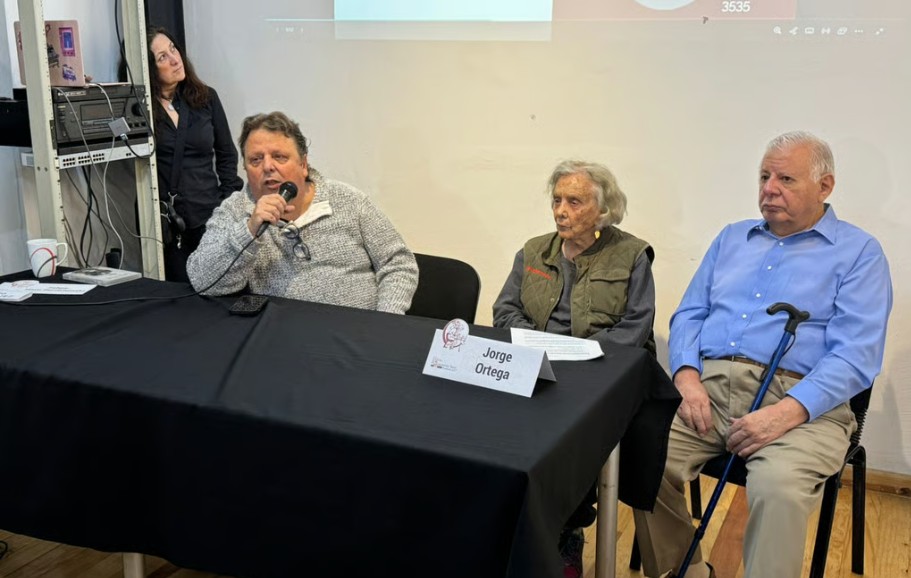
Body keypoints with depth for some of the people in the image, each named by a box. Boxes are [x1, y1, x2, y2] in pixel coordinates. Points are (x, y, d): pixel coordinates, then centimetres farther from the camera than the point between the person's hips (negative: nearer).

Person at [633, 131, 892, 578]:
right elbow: (688, 315, 17)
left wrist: (787, 412, -21)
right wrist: (687, 375, -4)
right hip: (710, 386, 5)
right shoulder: (732, 238, 22)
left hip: (799, 401, -4)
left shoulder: (859, 253, 5)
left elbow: (855, 355, -7)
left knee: (778, 489, -35)